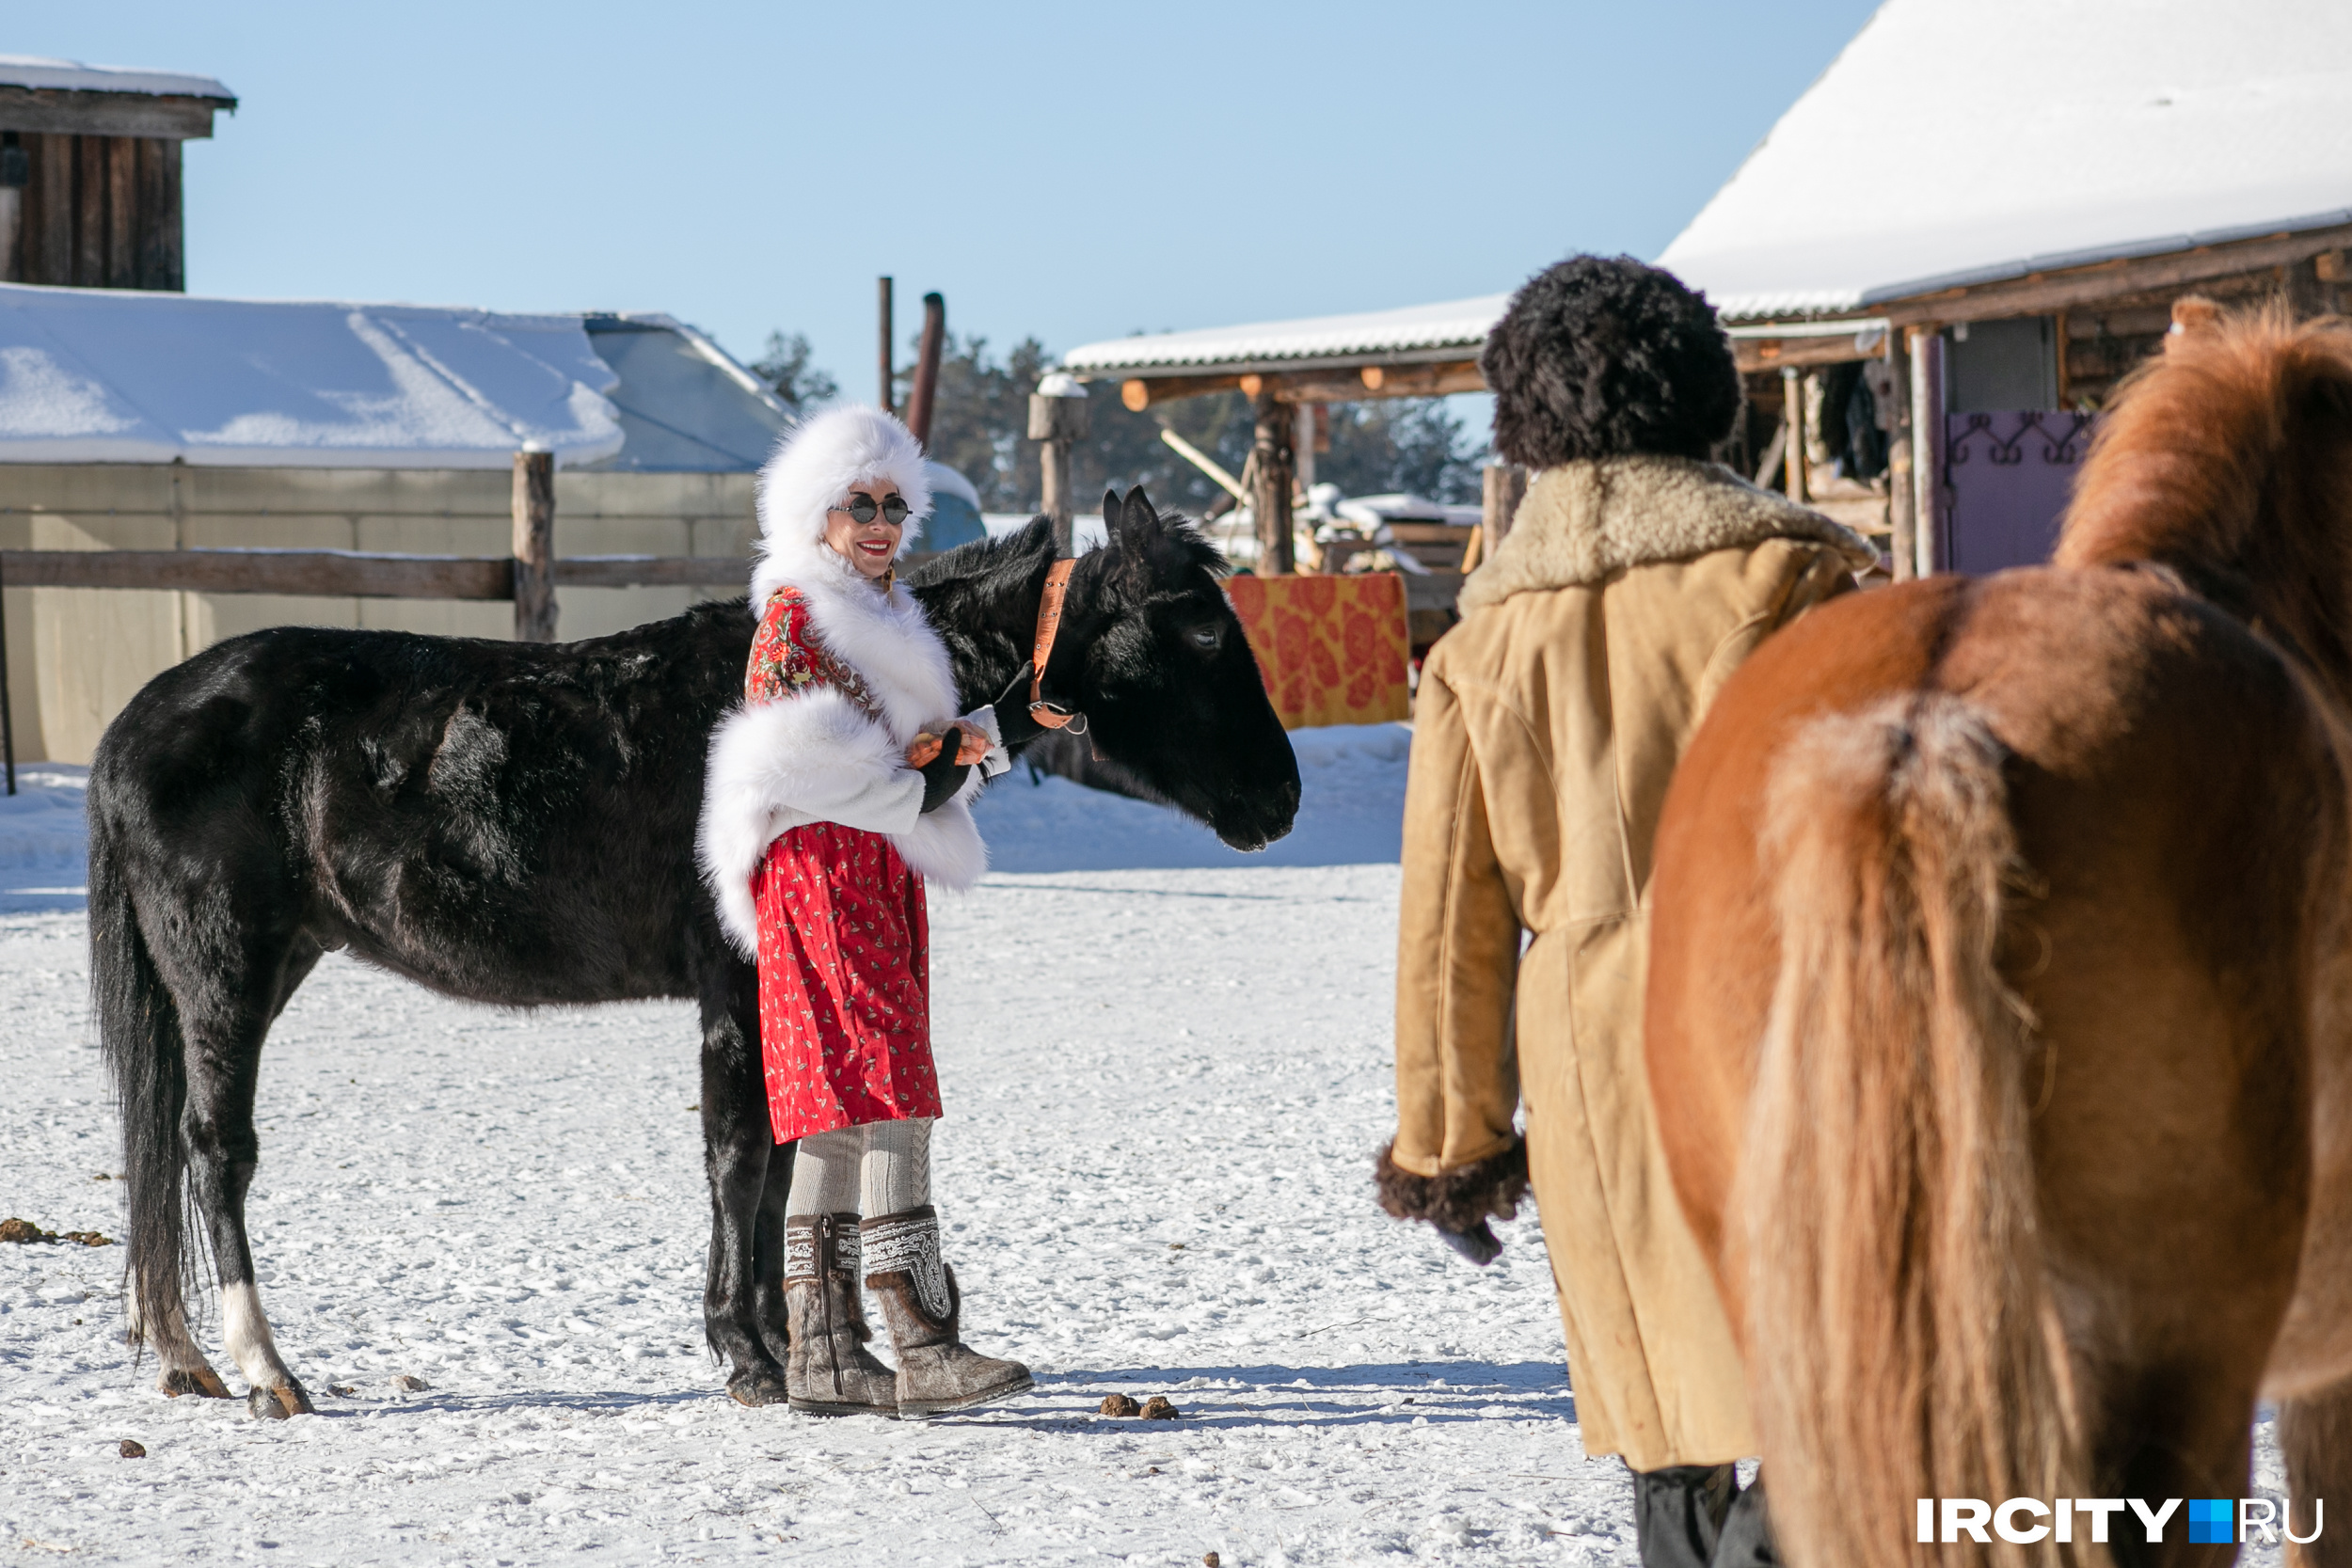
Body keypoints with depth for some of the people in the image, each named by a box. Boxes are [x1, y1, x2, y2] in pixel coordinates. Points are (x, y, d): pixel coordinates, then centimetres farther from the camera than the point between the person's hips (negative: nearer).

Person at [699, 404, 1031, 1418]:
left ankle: (822, 1354, 7)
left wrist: (955, 749, 1)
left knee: (841, 1116, 7)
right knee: (885, 1087, -16)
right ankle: (924, 1346, -22)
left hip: (882, 873, 9)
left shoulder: (883, 615, 21)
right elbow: (777, 757, -14)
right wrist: (904, 783, -10)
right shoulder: (795, 610, -5)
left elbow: (916, 746, 24)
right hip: (822, 867, -9)